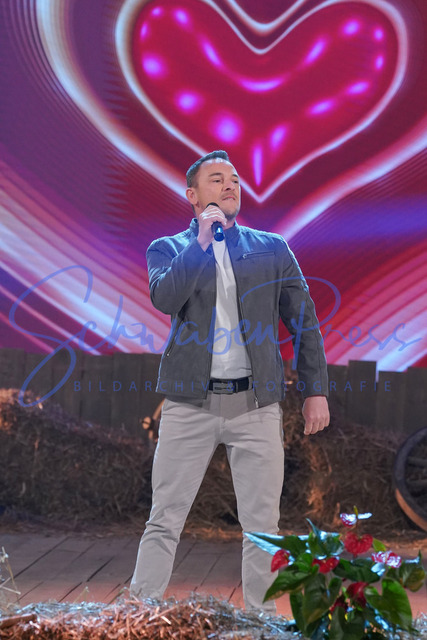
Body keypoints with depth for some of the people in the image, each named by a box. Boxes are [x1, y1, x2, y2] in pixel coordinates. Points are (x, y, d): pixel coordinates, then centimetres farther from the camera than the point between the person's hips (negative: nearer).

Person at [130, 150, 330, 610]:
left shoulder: (272, 249, 11)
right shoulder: (168, 249, 7)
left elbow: (304, 322, 12)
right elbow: (163, 298, -14)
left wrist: (316, 390, 7)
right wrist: (203, 241, -14)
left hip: (256, 405, 1)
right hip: (190, 404, -1)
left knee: (262, 524, 5)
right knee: (164, 520, 1)